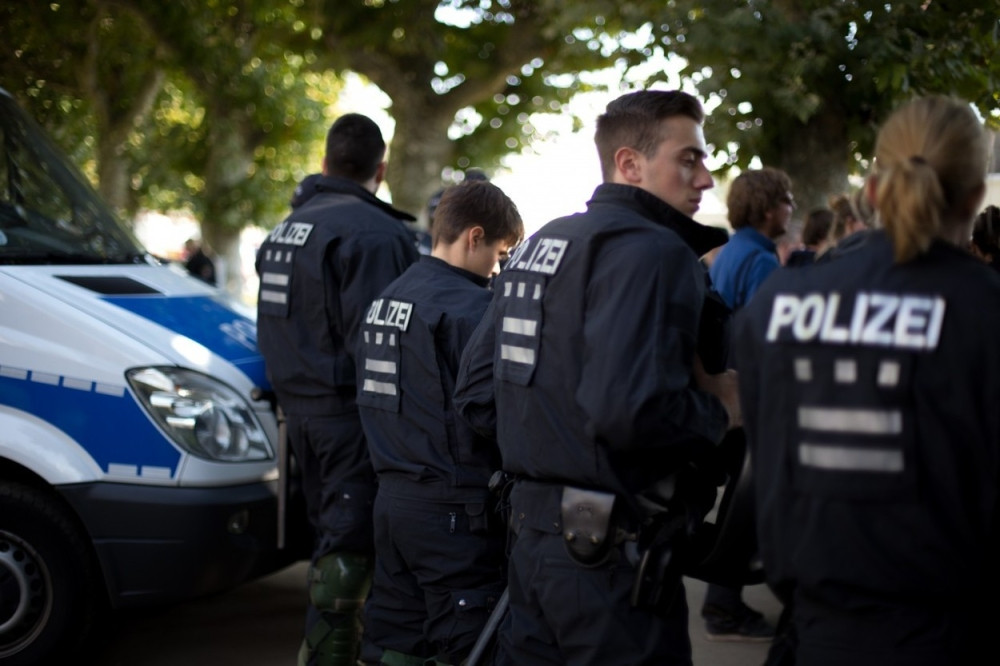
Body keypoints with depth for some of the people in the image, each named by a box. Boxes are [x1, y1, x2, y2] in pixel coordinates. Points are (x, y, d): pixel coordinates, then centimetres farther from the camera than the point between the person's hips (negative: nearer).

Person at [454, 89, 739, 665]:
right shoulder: (652, 251, -15)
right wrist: (719, 412, -12)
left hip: (533, 533, 9)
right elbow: (627, 410, -29)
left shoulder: (538, 246, 14)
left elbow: (476, 393, 15)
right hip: (612, 553, -9)